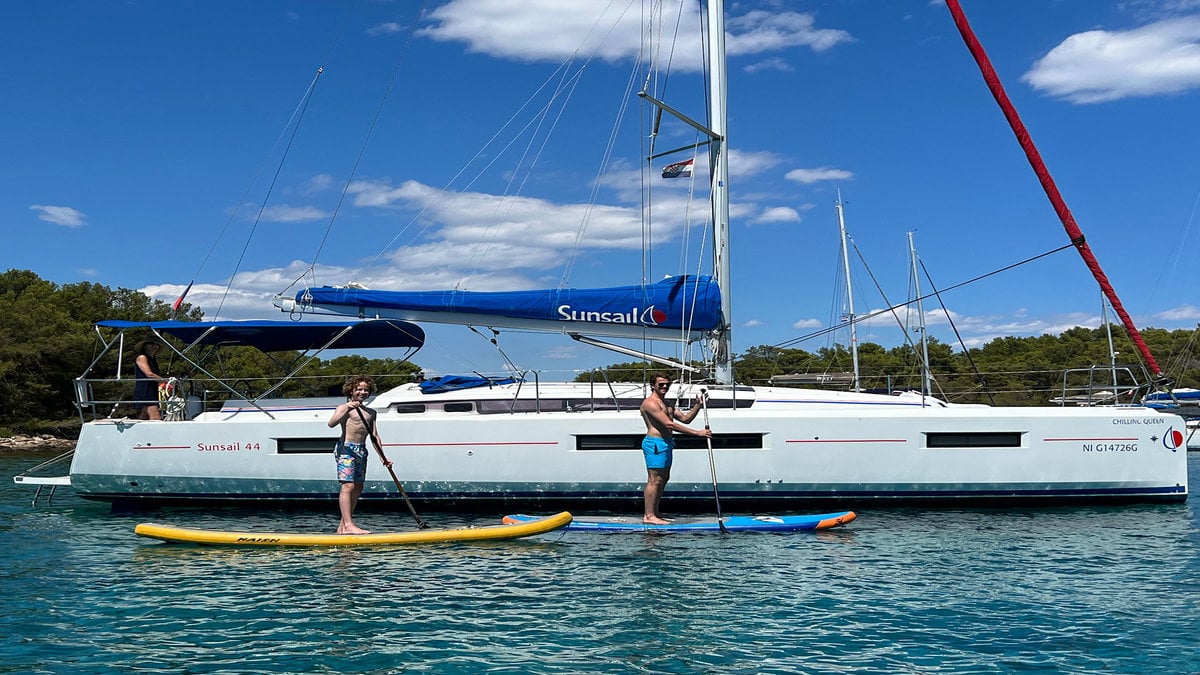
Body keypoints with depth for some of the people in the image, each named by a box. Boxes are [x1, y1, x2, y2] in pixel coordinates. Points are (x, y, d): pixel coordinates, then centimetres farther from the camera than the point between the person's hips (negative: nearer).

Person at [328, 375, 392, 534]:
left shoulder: (371, 413, 17)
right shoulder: (344, 407, -1)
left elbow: (375, 436, 16)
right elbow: (332, 423, -18)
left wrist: (383, 457, 9)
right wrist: (347, 409, -30)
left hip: (362, 450, 7)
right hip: (346, 448, -7)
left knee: (358, 488, 6)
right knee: (348, 485, -14)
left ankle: (343, 526, 12)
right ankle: (348, 525, -19)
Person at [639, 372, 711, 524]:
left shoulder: (666, 404, 20)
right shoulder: (650, 403, -14)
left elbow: (685, 419, 18)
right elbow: (669, 424, -22)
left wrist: (698, 405, 1)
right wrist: (697, 433, -23)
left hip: (666, 444, 10)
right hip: (655, 443, -10)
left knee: (664, 479, 13)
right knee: (655, 480, -10)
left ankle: (655, 512, 19)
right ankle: (648, 516, -9)